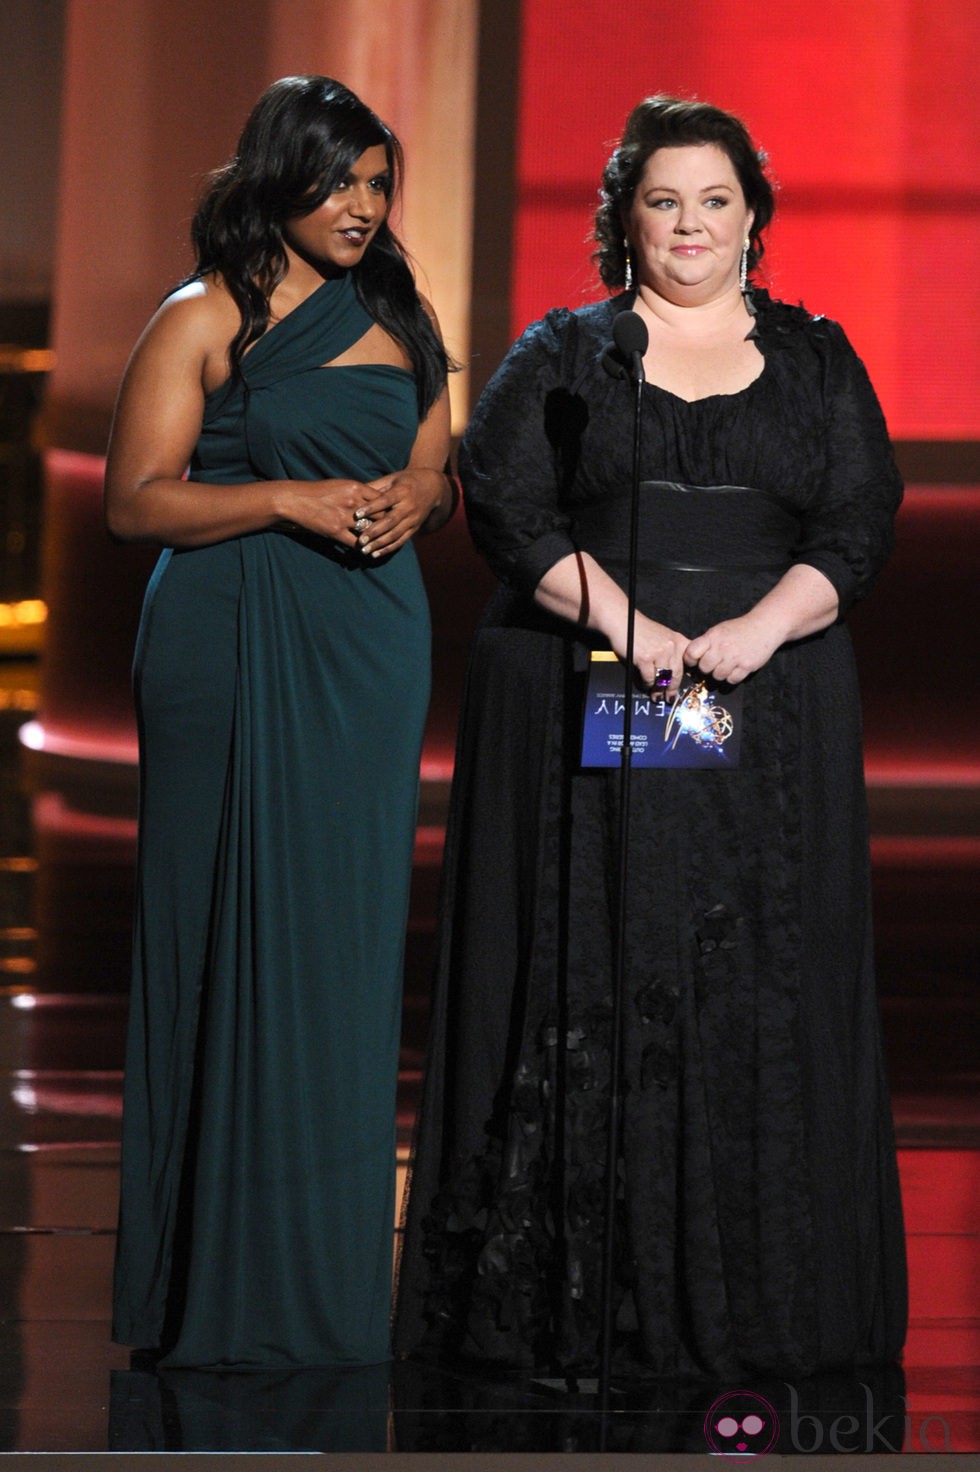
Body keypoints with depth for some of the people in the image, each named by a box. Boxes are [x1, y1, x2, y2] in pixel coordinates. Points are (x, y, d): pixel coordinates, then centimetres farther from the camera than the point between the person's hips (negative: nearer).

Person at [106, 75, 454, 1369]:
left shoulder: (399, 319, 14)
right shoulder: (204, 320, -1)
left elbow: (443, 475, 21)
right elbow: (135, 500, -5)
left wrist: (416, 499, -2)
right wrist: (288, 500, -16)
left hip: (372, 650, 5)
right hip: (233, 651, -5)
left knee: (349, 933, 3)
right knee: (236, 931, -6)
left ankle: (333, 1277, 9)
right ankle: (226, 1273, 0)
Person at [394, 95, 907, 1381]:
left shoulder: (816, 361, 11)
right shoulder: (563, 353, 8)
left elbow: (861, 523, 2)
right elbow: (505, 502, -3)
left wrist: (760, 627, -15)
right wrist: (624, 623, -16)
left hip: (769, 719, 1)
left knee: (755, 989, -2)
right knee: (586, 980, -4)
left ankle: (744, 1300, 2)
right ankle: (574, 1298, -1)